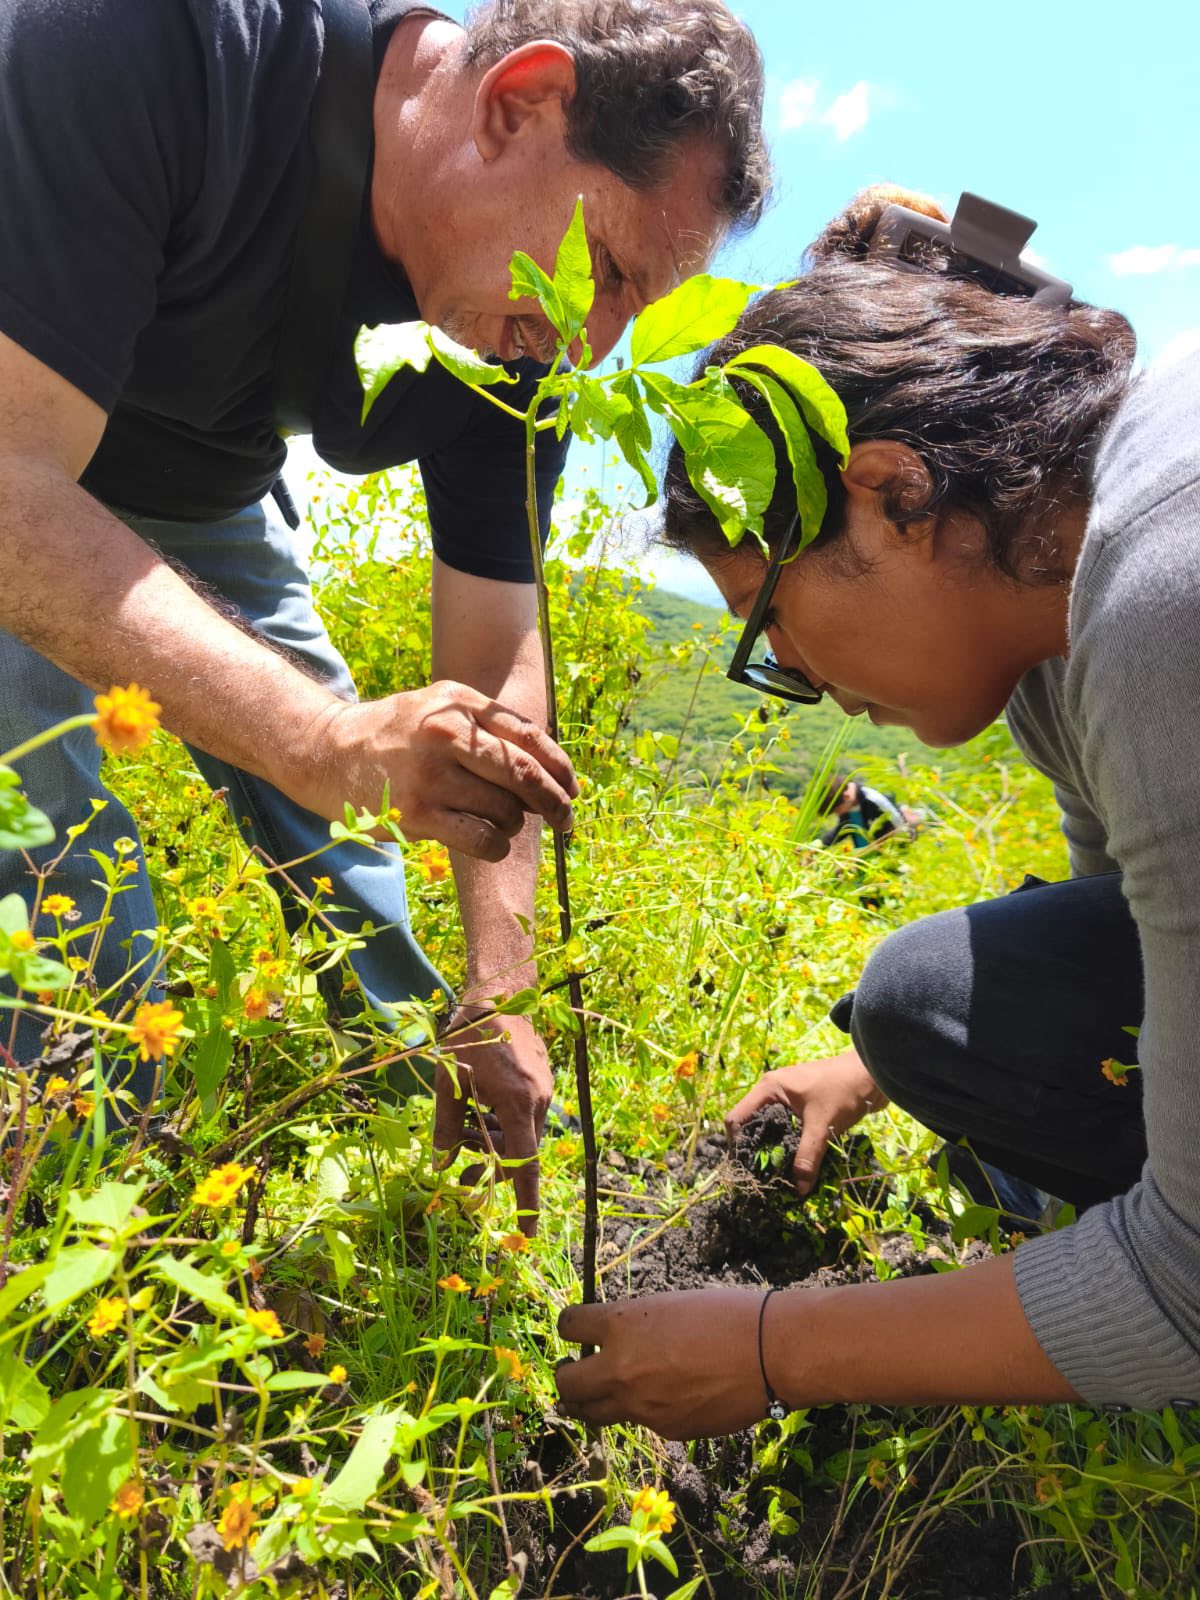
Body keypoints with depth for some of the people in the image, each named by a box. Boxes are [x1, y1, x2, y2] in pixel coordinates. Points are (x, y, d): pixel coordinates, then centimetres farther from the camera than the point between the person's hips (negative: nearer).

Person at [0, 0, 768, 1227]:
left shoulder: (521, 334, -20)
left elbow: (492, 656, -15)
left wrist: (499, 992, -17)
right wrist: (330, 743, -50)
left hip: (196, 504, 5)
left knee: (343, 868, 4)